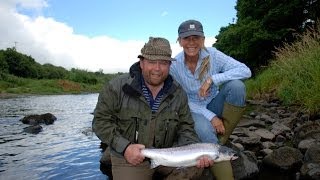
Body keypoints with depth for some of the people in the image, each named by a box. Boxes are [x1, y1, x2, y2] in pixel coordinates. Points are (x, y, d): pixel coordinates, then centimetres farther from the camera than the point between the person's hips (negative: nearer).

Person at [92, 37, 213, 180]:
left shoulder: (178, 93, -3)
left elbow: (185, 128, 2)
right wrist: (124, 147, -20)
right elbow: (101, 121, -8)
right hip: (129, 157, -2)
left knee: (196, 164, -15)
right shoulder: (117, 87, -12)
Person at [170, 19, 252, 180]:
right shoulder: (174, 65, -14)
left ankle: (222, 140, -13)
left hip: (214, 104, 2)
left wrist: (212, 79, -34)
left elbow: (245, 71, -24)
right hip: (194, 110, -1)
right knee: (204, 129, -35)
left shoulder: (212, 54, -15)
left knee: (236, 85, -27)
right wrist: (210, 116, -23)